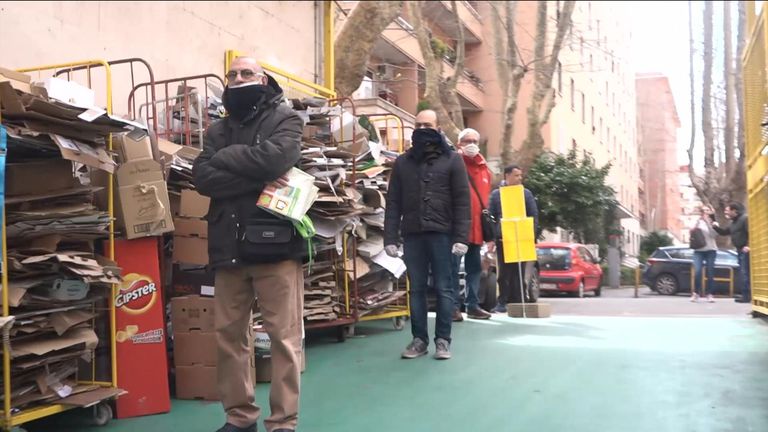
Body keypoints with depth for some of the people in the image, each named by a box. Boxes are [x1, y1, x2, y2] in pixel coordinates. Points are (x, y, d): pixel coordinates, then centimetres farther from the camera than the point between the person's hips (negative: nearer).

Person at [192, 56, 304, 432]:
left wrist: (226, 158, -4)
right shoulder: (218, 130, 16)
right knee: (229, 335, 10)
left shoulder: (284, 120, 4)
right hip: (229, 247, 5)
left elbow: (274, 158, -17)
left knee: (284, 337, -2)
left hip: (276, 243, -5)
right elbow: (202, 178, -1)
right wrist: (257, 179, -12)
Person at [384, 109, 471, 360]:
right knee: (416, 289, 6)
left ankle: (443, 340, 8)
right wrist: (390, 237, 0)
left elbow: (462, 201, -1)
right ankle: (419, 339, 13)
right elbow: (393, 202, 9)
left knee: (443, 288, 1)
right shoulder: (403, 162, 13)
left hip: (441, 233, -3)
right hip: (412, 234, 3)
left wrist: (461, 237, -10)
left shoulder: (452, 160, 5)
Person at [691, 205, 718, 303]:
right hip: (698, 251, 0)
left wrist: (707, 221, -14)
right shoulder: (697, 222, 11)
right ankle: (696, 293, -3)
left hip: (711, 250, 0)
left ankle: (709, 294, 6)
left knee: (710, 273, -2)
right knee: (697, 271, -15)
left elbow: (712, 234, -9)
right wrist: (698, 221, -10)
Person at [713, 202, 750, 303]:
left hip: (745, 250, -10)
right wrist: (716, 227, 7)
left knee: (745, 273, -12)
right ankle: (746, 296, 14)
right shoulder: (734, 222, 19)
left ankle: (747, 296, -12)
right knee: (743, 272, 10)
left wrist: (748, 246, -26)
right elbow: (724, 232, 24)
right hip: (740, 250, 10)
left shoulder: (744, 218, -11)